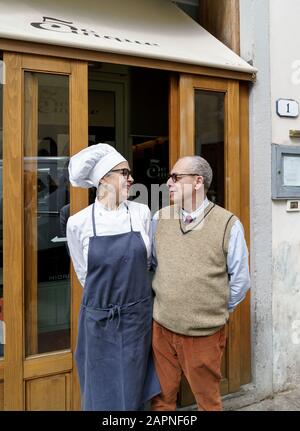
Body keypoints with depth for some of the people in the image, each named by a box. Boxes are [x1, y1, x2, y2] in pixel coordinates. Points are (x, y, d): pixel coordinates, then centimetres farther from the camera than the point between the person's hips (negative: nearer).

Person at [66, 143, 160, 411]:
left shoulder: (142, 213, -3)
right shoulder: (79, 223, -9)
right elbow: (84, 274, 5)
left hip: (138, 318, 2)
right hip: (99, 320, -1)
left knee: (133, 392, 15)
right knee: (102, 394, 13)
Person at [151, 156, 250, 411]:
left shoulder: (229, 224, -10)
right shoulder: (160, 219, 0)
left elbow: (240, 280, -2)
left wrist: (218, 311, 3)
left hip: (205, 332, -2)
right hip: (162, 326, 3)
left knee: (208, 400, 17)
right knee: (162, 398, 16)